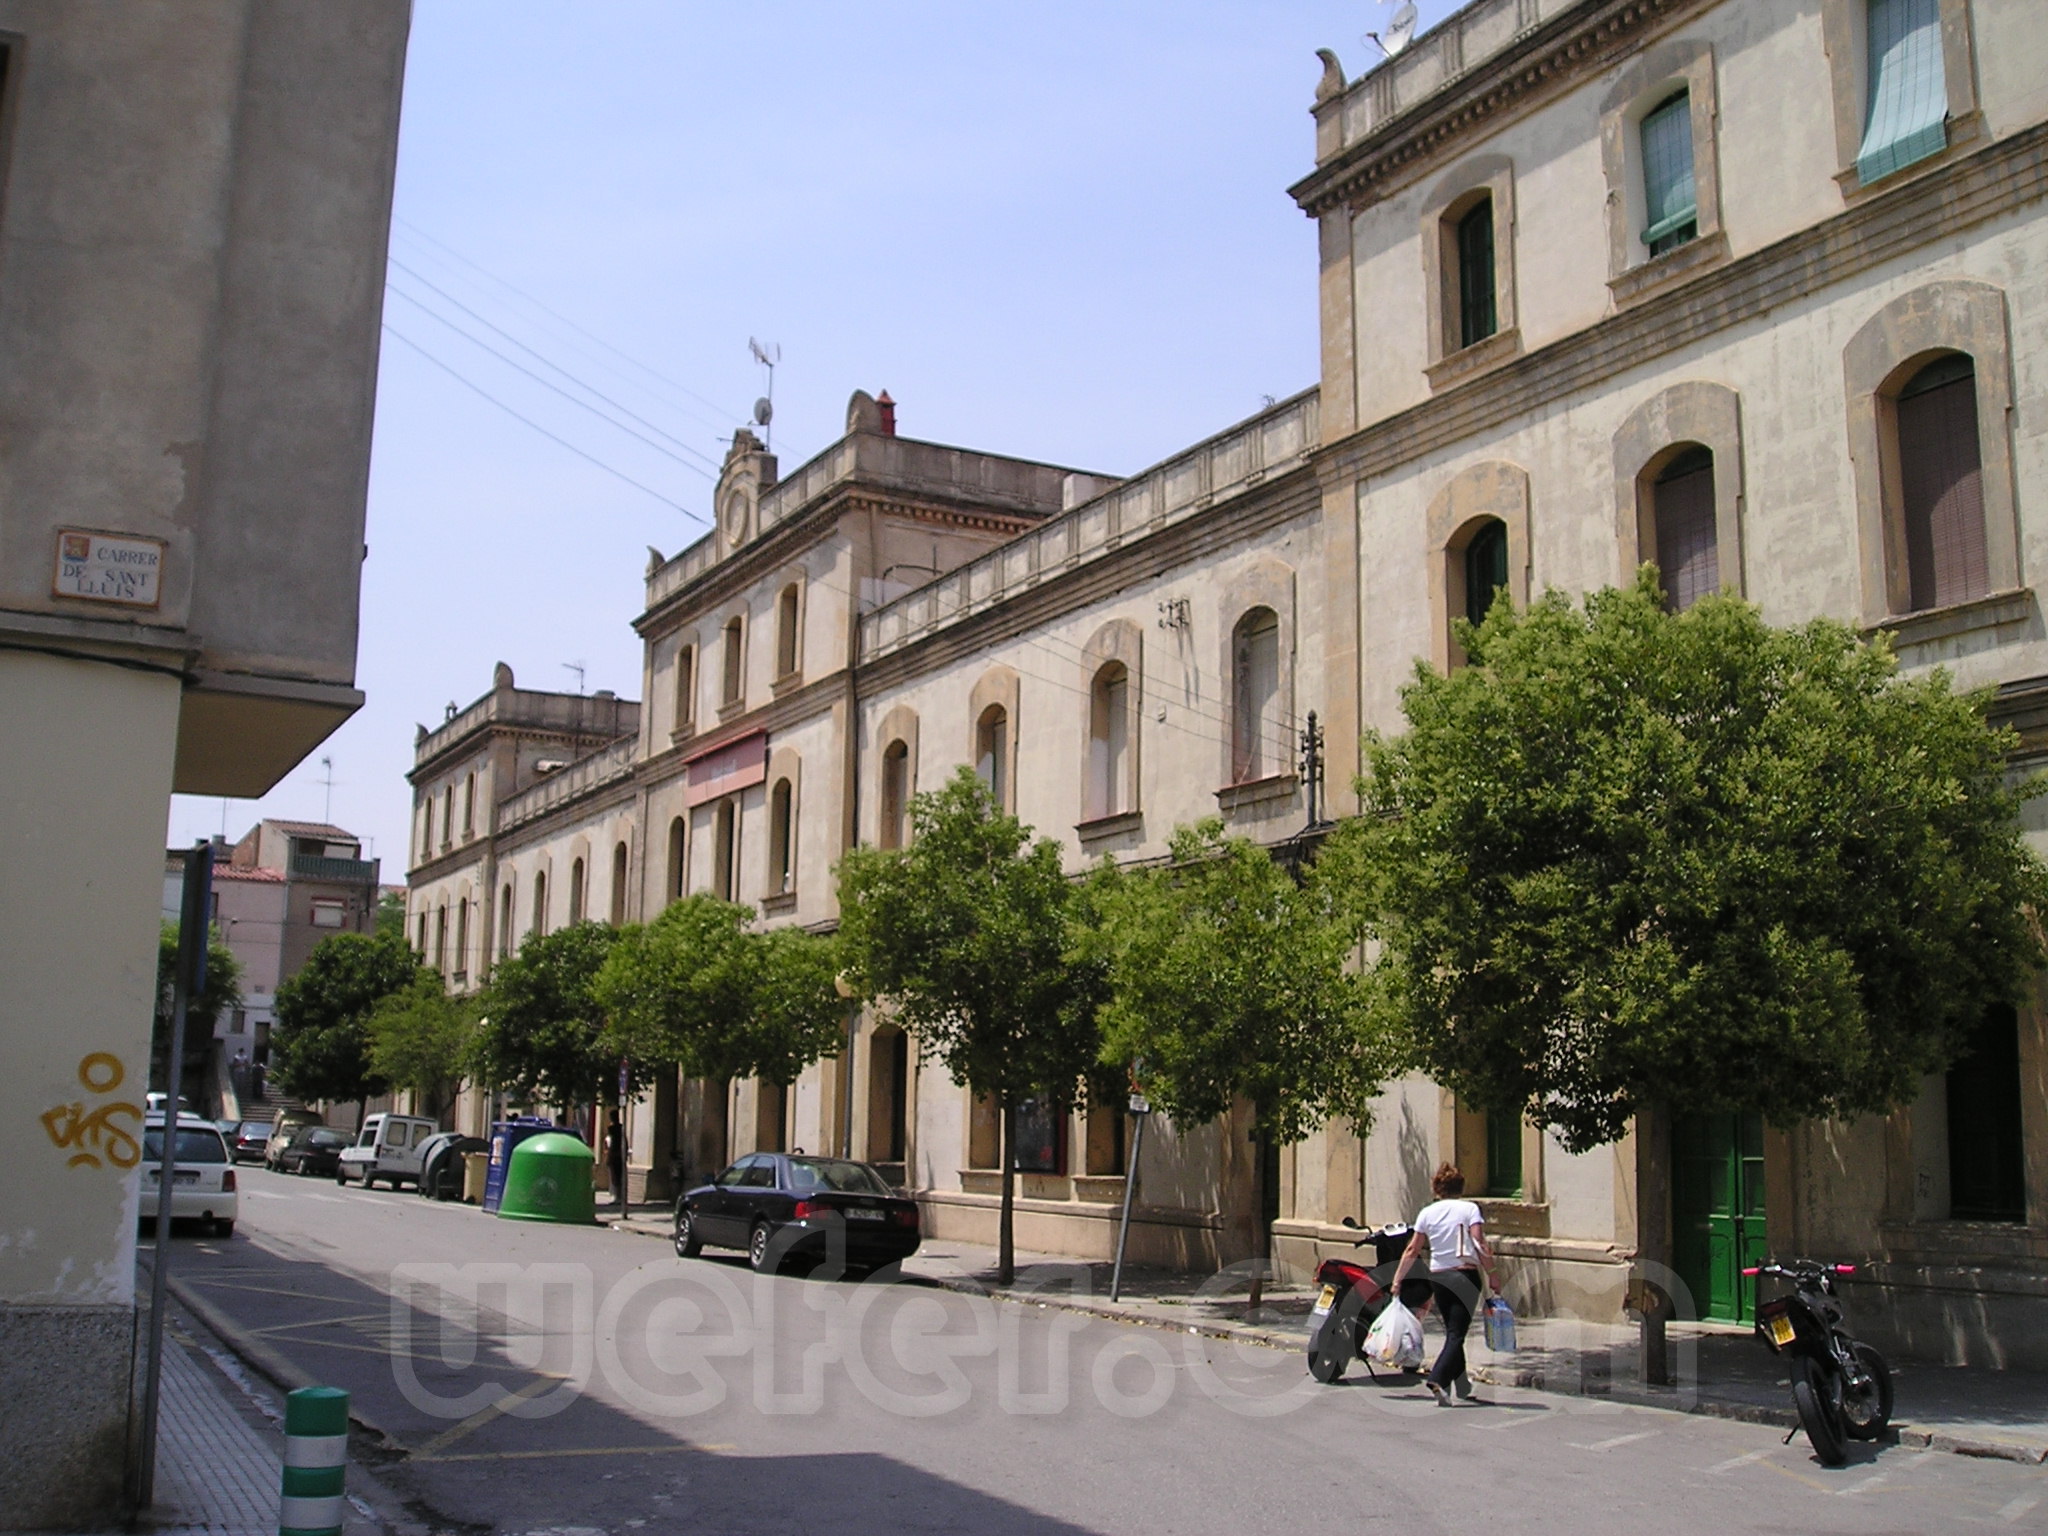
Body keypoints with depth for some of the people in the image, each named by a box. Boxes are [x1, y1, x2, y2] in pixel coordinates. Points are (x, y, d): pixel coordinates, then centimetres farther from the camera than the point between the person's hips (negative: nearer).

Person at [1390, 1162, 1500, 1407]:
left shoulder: (1427, 1212, 7)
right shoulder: (1469, 1209, -2)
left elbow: (1412, 1250, 6)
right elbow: (1480, 1245, -12)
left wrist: (1397, 1279, 12)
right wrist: (1491, 1274, -7)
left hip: (1438, 1277, 4)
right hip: (1465, 1275, -4)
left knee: (1452, 1332, 19)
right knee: (1457, 1334, -5)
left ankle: (1461, 1383, 28)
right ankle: (1438, 1380, -23)